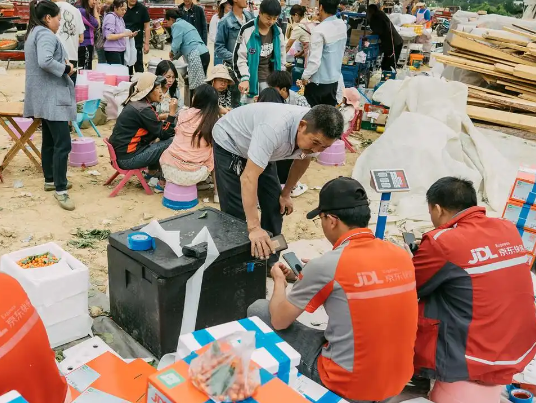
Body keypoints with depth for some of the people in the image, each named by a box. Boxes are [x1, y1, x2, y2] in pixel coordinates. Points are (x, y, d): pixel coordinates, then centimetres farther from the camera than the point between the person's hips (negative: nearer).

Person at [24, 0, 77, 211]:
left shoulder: (34, 33, 19)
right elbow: (45, 62, -30)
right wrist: (66, 68, -15)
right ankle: (60, 189, -9)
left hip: (44, 96, 11)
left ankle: (50, 180, 27)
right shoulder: (45, 34, -15)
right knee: (62, 143, -11)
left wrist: (62, 63, 7)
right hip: (52, 97, -11)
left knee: (49, 140, 17)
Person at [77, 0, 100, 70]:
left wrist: (95, 9, 11)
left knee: (88, 69, 11)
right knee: (85, 70, -8)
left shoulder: (89, 12, 16)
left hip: (89, 44, 9)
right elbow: (96, 25, -12)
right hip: (84, 45, -9)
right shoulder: (82, 11, -13)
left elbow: (97, 26, 11)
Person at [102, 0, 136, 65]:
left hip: (121, 50, 8)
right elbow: (109, 36, -20)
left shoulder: (120, 18, 15)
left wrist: (129, 35, 3)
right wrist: (124, 34, -19)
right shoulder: (110, 17, -10)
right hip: (112, 51, -8)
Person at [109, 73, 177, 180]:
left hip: (121, 152, 10)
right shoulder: (143, 110, -18)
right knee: (172, 143, -11)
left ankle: (153, 173, 25)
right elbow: (163, 134, -13)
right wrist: (172, 113, -13)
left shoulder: (134, 103, 11)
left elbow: (156, 129, 19)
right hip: (128, 158, -10)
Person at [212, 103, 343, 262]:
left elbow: (302, 159, 1)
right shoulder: (275, 128, -44)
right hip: (229, 144, -6)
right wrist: (254, 227, -50)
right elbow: (248, 177, -47)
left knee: (274, 206, 3)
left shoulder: (315, 133, -22)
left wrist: (285, 194, 6)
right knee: (236, 212, -11)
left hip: (260, 150, 7)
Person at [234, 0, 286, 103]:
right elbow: (240, 57, -11)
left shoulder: (278, 31, 2)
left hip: (270, 78, 4)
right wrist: (244, 78, -22)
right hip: (252, 78, -4)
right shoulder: (247, 30, -12)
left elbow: (281, 56, 13)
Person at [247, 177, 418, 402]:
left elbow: (279, 321, -6)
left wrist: (279, 281, 13)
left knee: (259, 310, 8)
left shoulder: (325, 266, -19)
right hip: (396, 383, 6)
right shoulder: (401, 255, -2)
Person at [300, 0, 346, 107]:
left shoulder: (319, 30, -22)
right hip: (334, 79, 7)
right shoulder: (342, 25, 0)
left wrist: (305, 76, -8)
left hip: (318, 81, -7)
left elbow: (315, 59, -22)